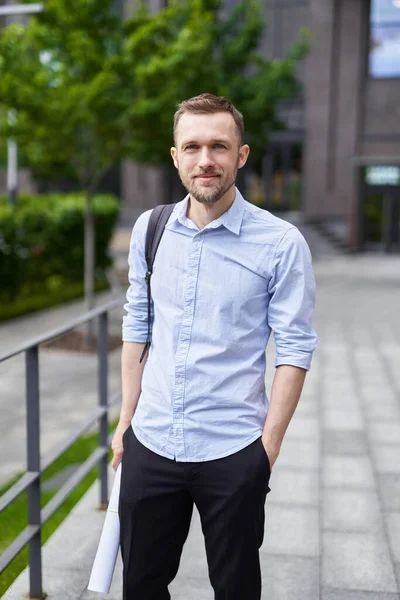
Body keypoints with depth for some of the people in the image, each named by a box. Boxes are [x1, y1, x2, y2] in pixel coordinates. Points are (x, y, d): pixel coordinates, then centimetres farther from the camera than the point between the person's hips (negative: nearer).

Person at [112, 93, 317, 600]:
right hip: (149, 445, 4)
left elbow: (295, 348, -8)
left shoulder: (281, 243, -10)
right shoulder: (149, 229, 2)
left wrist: (269, 447, -9)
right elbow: (135, 326, 9)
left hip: (233, 453, -3)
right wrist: (126, 419, 10)